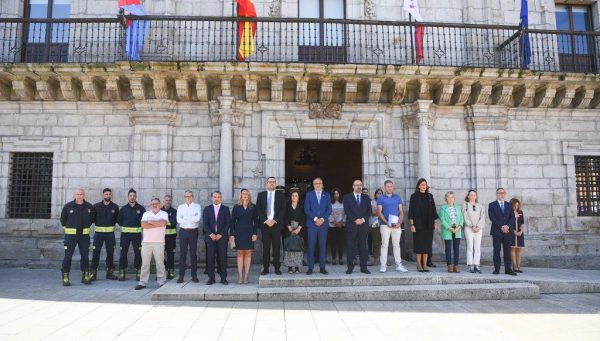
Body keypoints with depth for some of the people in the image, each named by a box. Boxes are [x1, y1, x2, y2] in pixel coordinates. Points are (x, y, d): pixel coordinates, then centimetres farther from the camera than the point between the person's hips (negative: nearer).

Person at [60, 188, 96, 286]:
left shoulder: (89, 207, 1)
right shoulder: (68, 206, -4)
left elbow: (93, 218, 16)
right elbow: (62, 219, 8)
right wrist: (67, 227, 9)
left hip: (84, 235, 2)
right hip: (71, 235, -2)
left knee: (85, 256, 7)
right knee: (68, 256, -4)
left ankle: (85, 276, 18)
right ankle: (65, 277, 4)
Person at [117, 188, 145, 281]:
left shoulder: (141, 208, 2)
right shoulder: (123, 209, 8)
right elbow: (119, 221, 14)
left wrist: (139, 226, 1)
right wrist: (125, 227, 7)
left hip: (137, 234, -1)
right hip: (125, 234, 1)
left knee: (138, 253, -1)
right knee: (123, 253, 0)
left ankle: (138, 272, 8)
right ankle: (121, 272, 9)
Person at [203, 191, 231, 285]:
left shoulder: (225, 209, 8)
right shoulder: (207, 209, 11)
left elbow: (228, 223, 0)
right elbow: (205, 223, 4)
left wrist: (220, 234, -10)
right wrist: (210, 234, -9)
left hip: (222, 237, -1)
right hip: (210, 236, 1)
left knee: (223, 258, -1)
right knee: (210, 258, 0)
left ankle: (223, 278, 4)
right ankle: (211, 278, 7)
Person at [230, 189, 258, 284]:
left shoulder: (253, 207, 6)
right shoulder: (236, 207, 6)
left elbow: (256, 221, 4)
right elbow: (233, 221, 4)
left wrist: (255, 233, -4)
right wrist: (232, 234, -3)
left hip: (249, 233, 0)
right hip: (239, 233, 0)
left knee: (248, 254, 0)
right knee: (240, 254, 0)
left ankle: (246, 276, 5)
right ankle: (240, 276, 3)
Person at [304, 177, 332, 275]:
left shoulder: (327, 195, 11)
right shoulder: (309, 194, 6)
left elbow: (329, 209, 5)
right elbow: (306, 209, -1)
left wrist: (322, 219, -10)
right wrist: (315, 219, -11)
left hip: (323, 224, 2)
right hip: (312, 224, -1)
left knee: (323, 246, 3)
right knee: (311, 246, -2)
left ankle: (322, 267, 10)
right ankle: (310, 267, 4)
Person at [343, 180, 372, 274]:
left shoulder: (366, 197, 14)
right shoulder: (347, 197, 6)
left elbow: (369, 210, 6)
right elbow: (346, 211, -4)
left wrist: (363, 219, -10)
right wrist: (355, 220, -14)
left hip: (363, 225, 2)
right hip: (351, 225, -2)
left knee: (363, 247, 3)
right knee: (350, 247, 0)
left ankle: (364, 267, 8)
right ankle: (350, 267, 6)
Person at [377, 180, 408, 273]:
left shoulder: (398, 197, 10)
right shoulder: (381, 198, 3)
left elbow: (401, 211, 8)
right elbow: (379, 212, -3)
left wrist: (399, 222, -8)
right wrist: (387, 222, -15)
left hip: (396, 225, 2)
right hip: (385, 225, -2)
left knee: (396, 245, 6)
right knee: (384, 245, 0)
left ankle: (399, 265, 10)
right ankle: (383, 265, 3)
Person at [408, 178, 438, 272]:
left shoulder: (430, 196, 9)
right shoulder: (414, 196, -1)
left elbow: (433, 210, 11)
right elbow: (411, 211, -4)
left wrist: (434, 222, 5)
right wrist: (412, 224, -10)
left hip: (428, 224, 3)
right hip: (418, 224, -3)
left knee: (427, 244, 4)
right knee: (419, 244, 0)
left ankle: (425, 265, 10)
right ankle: (419, 265, 8)